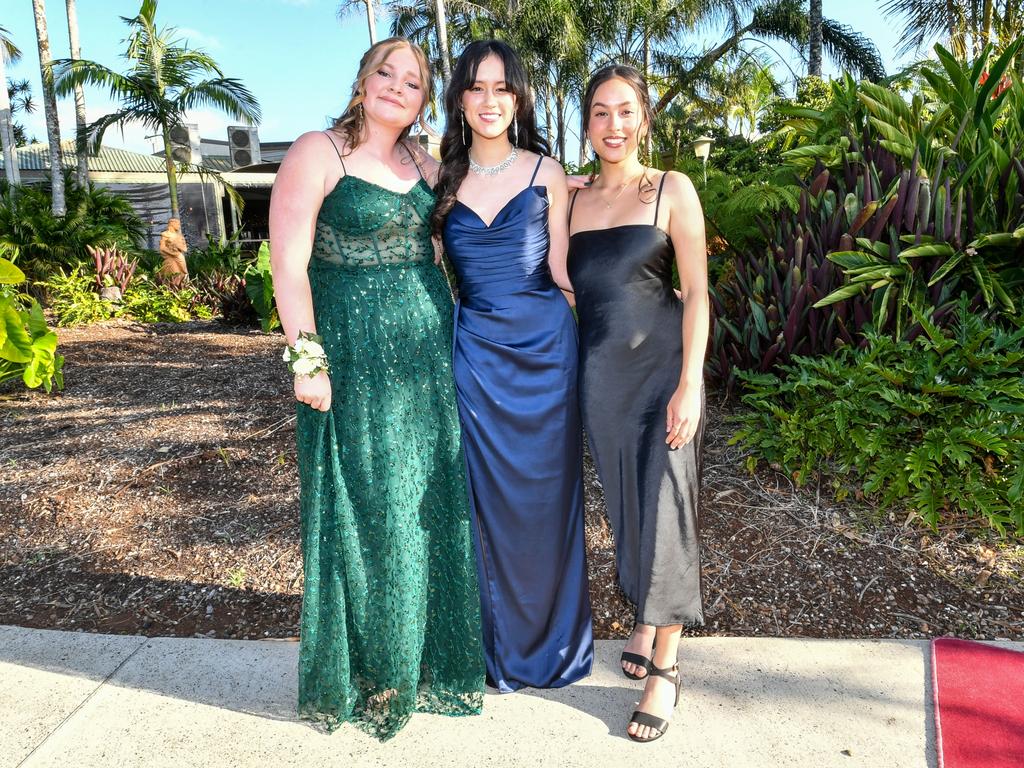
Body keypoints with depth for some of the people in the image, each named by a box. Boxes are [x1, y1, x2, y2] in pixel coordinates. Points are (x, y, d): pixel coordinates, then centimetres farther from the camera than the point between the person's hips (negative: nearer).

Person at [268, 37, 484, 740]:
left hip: (428, 352, 6)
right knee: (364, 508, 3)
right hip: (354, 357, -6)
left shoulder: (424, 166, 12)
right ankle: (362, 674, 24)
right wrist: (307, 359, -17)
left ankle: (424, 651, 32)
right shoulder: (317, 154, -6)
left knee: (429, 502, 12)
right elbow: (289, 263, -12)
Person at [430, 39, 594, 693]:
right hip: (475, 351, 2)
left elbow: (562, 270, 2)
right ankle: (500, 646, 27)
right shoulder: (442, 178, 6)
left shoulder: (546, 173, 2)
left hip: (545, 347, -1)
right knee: (487, 499, 8)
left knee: (546, 496, 8)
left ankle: (552, 642, 29)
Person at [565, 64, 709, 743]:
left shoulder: (672, 191, -2)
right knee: (625, 504, 12)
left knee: (665, 507, -3)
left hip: (661, 368, -3)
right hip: (600, 374, 4)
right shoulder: (575, 200, 10)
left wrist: (689, 384, -13)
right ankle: (645, 618, 33)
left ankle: (665, 666, 10)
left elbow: (697, 292, -6)